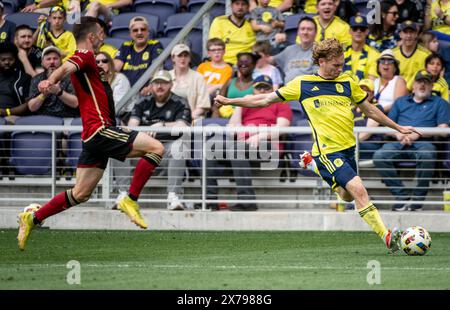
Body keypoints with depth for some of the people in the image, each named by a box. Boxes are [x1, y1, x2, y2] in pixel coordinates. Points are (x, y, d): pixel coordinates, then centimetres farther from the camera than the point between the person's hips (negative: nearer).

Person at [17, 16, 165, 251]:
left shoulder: (83, 59, 21)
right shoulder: (85, 56, -8)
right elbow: (66, 67, -30)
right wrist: (51, 80, -50)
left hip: (92, 137, 10)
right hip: (100, 129, -10)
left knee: (80, 194, 11)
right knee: (156, 148, -15)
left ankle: (32, 219, 12)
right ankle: (130, 200, -15)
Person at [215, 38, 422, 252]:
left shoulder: (347, 82, 9)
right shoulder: (302, 84, 0)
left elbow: (369, 110, 22)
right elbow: (266, 100, 9)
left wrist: (398, 128, 25)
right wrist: (229, 101, 10)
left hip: (348, 147, 6)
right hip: (327, 150, -6)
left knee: (348, 196, 16)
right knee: (359, 190, -19)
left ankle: (313, 163, 38)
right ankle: (386, 236, -17)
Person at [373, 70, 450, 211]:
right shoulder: (401, 101, 28)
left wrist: (418, 134, -7)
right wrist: (398, 134, -2)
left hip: (423, 142, -3)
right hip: (400, 143, 3)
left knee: (427, 155, -40)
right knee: (379, 156, -29)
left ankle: (418, 198, -26)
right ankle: (401, 195, -23)